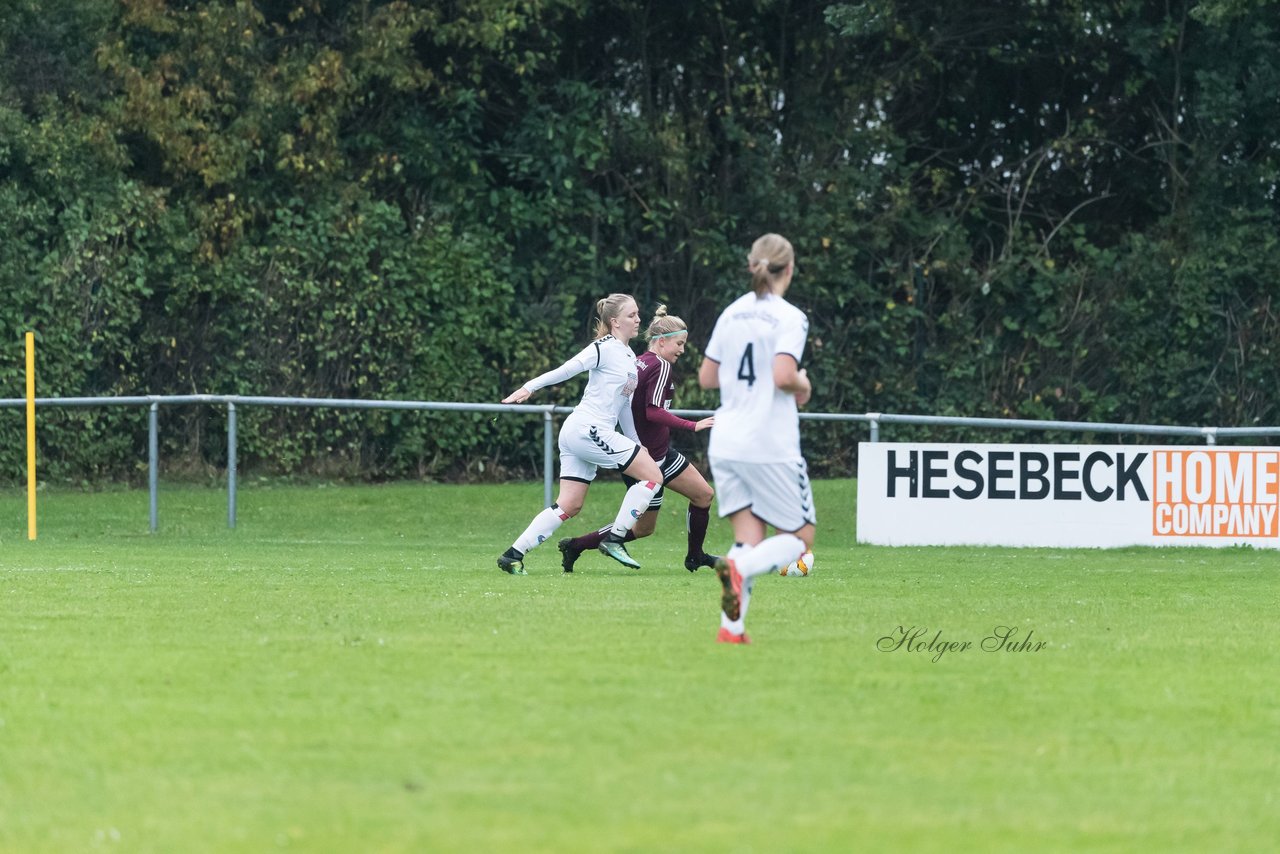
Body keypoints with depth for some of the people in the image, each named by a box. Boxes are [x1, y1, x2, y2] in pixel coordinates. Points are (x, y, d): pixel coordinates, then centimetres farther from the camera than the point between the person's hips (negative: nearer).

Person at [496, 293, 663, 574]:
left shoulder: (629, 356, 20)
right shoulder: (604, 349, -9)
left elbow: (623, 404, 27)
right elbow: (566, 370, -16)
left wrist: (636, 443, 28)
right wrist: (529, 387, -24)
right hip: (588, 429, -9)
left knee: (569, 506, 5)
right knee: (653, 475, -7)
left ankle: (513, 554, 2)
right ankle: (614, 539, -6)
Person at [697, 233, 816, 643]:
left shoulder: (732, 313, 9)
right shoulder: (789, 317, -10)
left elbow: (707, 377, 13)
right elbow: (784, 375, -22)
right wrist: (804, 386, -1)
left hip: (725, 442, 6)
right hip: (771, 446, -6)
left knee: (750, 538, 7)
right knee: (800, 536, 5)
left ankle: (731, 629, -10)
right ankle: (737, 568, -24)